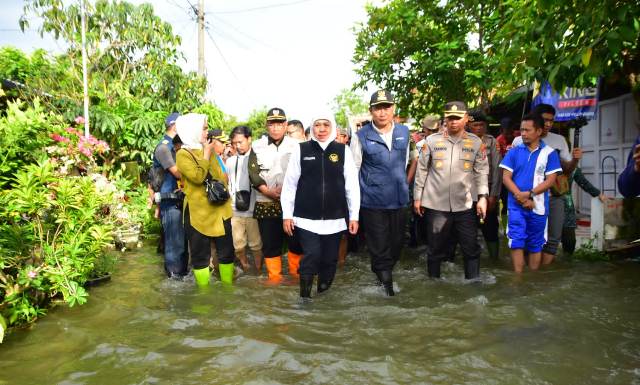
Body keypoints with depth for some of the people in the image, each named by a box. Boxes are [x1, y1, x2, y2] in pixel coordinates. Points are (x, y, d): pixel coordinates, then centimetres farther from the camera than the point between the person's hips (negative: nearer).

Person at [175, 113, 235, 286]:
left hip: (219, 209, 6)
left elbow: (222, 176, 14)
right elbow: (198, 176, -22)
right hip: (198, 212, -5)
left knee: (227, 251, 11)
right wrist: (207, 153, -13)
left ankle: (228, 286, 25)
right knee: (200, 255, 5)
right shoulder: (183, 154, -7)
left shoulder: (209, 150, 12)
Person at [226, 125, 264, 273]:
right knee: (238, 246, 9)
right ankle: (246, 272, 28)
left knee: (256, 245, 5)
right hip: (234, 211, 4)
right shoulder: (230, 161, 11)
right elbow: (226, 184, 17)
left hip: (252, 210, -4)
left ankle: (258, 273, 21)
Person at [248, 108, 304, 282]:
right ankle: (274, 277, 20)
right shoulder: (257, 146, 5)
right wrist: (269, 191, -13)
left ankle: (296, 273, 22)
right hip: (266, 203, 1)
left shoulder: (295, 145, 4)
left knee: (296, 240, 3)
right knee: (270, 242, 6)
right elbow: (253, 173, -1)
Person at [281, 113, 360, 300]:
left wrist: (354, 215, 2)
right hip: (307, 218, -1)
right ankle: (304, 296, 8)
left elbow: (352, 185, 3)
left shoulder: (343, 150, 2)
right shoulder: (301, 150, 0)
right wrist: (287, 215, 1)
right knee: (312, 255, -10)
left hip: (335, 218, 2)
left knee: (330, 259, 11)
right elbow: (290, 184, 2)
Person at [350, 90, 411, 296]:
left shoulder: (404, 132, 5)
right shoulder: (361, 136, -7)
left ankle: (385, 272, 38)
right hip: (373, 200, -4)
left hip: (399, 199, 5)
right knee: (379, 247, 3)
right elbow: (354, 169, -2)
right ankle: (385, 281, 19)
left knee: (397, 242, 16)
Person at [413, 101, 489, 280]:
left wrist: (483, 196, -6)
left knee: (472, 249, 8)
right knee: (435, 250, 11)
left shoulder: (476, 142, 4)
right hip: (436, 205, -1)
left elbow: (482, 171, 4)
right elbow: (422, 170, 3)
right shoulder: (432, 141, 0)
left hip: (465, 205, 1)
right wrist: (417, 197, 3)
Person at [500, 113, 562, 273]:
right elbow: (506, 177, -2)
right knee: (516, 242, -3)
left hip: (538, 207, 0)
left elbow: (550, 180, -5)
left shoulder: (549, 153, 0)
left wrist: (528, 194, -17)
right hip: (516, 206, 0)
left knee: (535, 245, 10)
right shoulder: (514, 151, 3)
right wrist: (521, 198, -12)